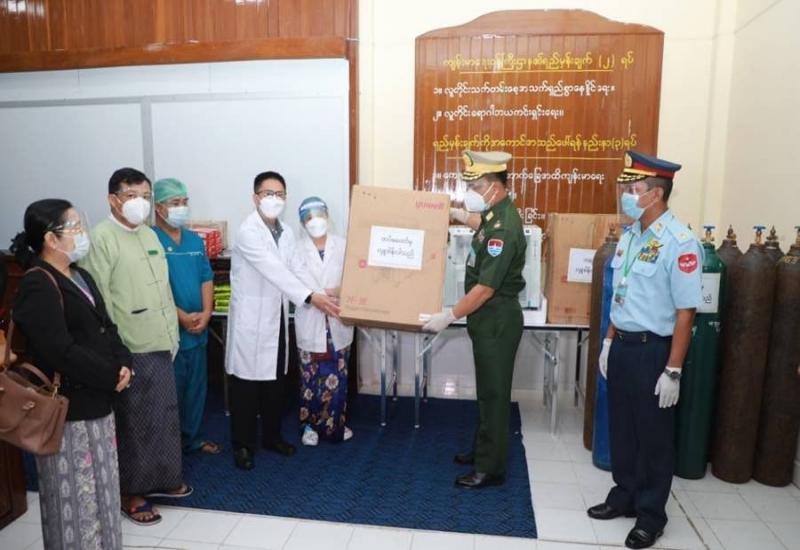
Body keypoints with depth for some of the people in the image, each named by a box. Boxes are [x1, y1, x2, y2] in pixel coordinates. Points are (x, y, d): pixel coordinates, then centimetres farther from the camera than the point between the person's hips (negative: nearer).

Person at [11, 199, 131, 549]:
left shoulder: (80, 276, 11)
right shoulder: (37, 286, -17)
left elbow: (106, 328, 12)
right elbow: (61, 352, -25)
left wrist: (124, 364, -5)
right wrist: (113, 376, -16)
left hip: (97, 403, 9)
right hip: (67, 411, -9)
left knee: (100, 493, 20)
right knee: (75, 499, 6)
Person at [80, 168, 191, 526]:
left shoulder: (150, 235, 12)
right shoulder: (101, 237, -11)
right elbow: (99, 299, -14)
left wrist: (172, 333, 15)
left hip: (160, 345, 7)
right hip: (129, 349, -7)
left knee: (165, 415, 17)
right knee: (134, 423, 5)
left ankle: (161, 478, 34)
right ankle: (131, 493, 23)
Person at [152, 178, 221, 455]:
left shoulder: (195, 240, 9)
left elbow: (207, 278, 8)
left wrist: (205, 314, -6)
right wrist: (182, 317, -17)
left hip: (198, 329, 6)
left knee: (196, 386, 16)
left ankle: (193, 438, 32)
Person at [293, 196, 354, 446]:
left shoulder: (343, 246, -1)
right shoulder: (297, 248, -4)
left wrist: (341, 291, -20)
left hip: (338, 321, 1)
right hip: (310, 322, -1)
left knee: (337, 376, 10)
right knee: (311, 377, 9)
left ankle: (335, 423, 28)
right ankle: (311, 424, 27)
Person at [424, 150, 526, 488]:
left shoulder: (505, 227, -25)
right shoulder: (494, 213, 6)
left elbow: (486, 288, -25)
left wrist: (450, 316, -18)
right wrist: (460, 216, 23)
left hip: (498, 319, -10)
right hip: (487, 316, 10)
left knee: (494, 393, 1)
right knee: (486, 389, 20)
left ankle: (491, 469, 15)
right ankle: (483, 448, 36)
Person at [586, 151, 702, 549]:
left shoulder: (679, 243, -19)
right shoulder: (629, 236, 5)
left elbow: (685, 312, -19)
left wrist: (673, 371, -18)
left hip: (654, 350, -7)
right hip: (623, 345, 7)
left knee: (654, 436, 10)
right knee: (621, 427, 19)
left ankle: (650, 515, 29)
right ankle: (625, 495, 39)